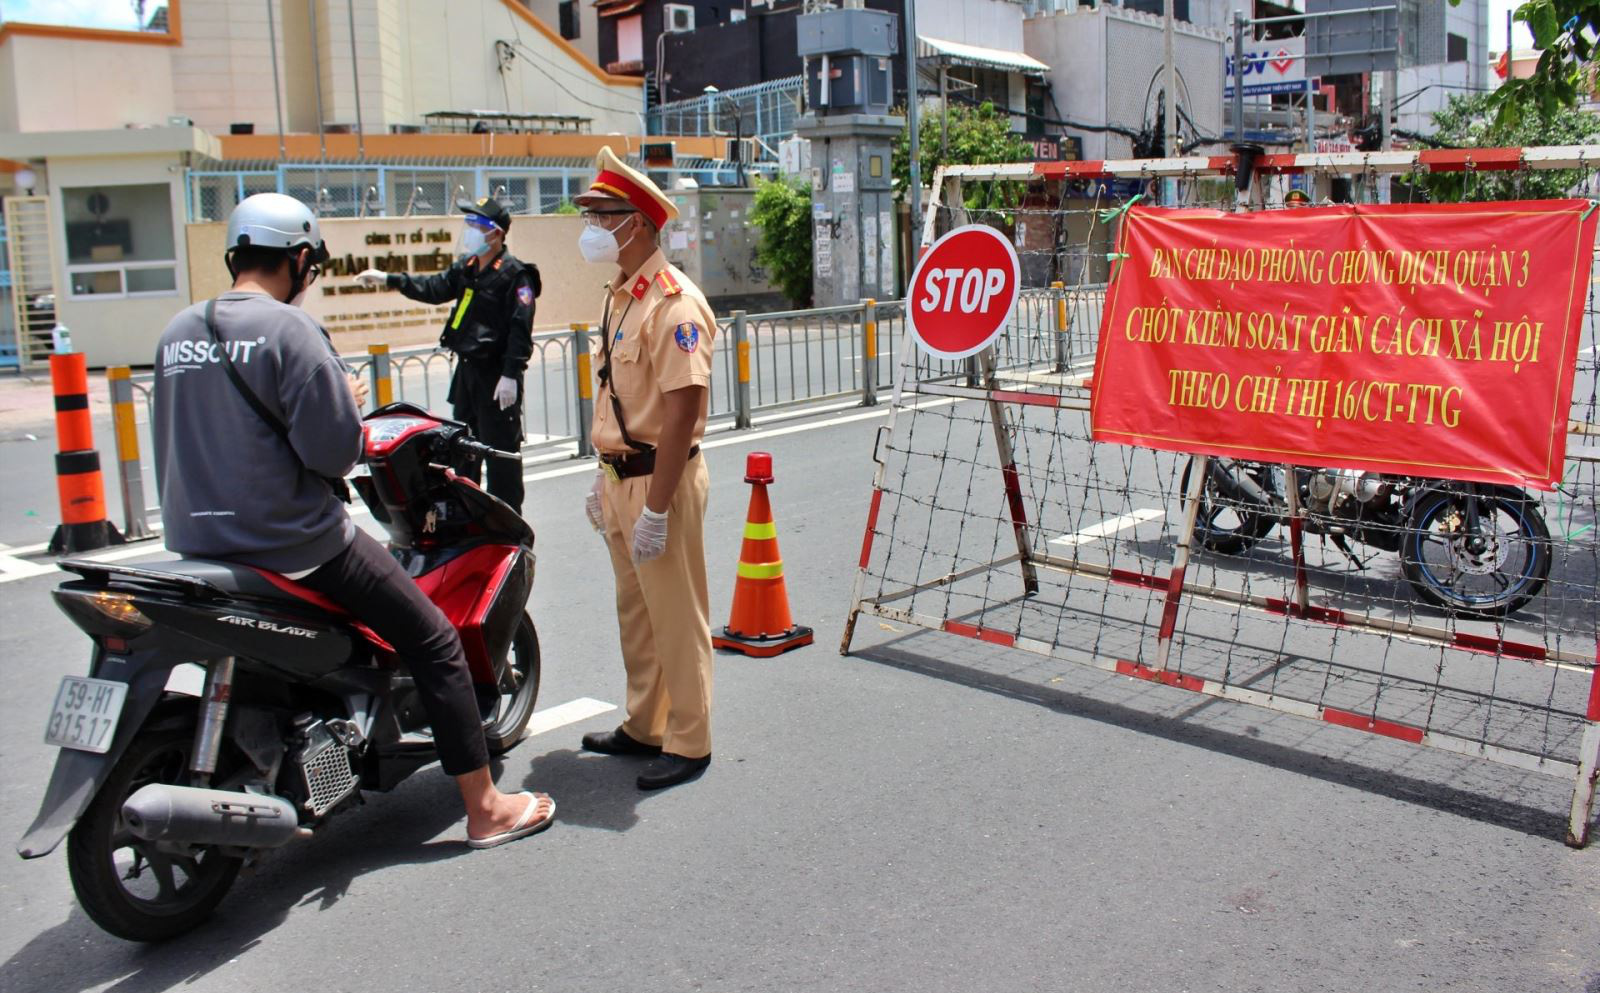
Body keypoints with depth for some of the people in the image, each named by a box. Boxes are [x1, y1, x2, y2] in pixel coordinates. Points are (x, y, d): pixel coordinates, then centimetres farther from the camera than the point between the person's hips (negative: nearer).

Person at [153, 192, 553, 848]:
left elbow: (180, 444, 14)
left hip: (197, 545, 8)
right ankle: (484, 807, 7)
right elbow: (333, 450, -19)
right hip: (295, 542, -8)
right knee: (435, 644, 3)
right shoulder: (288, 327, -15)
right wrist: (348, 404, 0)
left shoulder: (177, 331, 8)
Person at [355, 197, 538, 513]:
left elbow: (520, 329, -18)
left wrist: (510, 375, -22)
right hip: (467, 369, 9)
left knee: (501, 450, -3)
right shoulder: (467, 267, 11)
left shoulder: (515, 274, -14)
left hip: (496, 375, -9)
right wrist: (388, 279, 8)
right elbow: (434, 288, 17)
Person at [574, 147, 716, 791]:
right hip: (623, 476, 10)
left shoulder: (673, 301, -18)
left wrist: (655, 508, -24)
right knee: (635, 611, 19)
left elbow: (683, 410, -23)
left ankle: (689, 743, 14)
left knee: (676, 618, 1)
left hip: (661, 479, -10)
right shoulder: (620, 296, 13)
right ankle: (644, 726, 33)